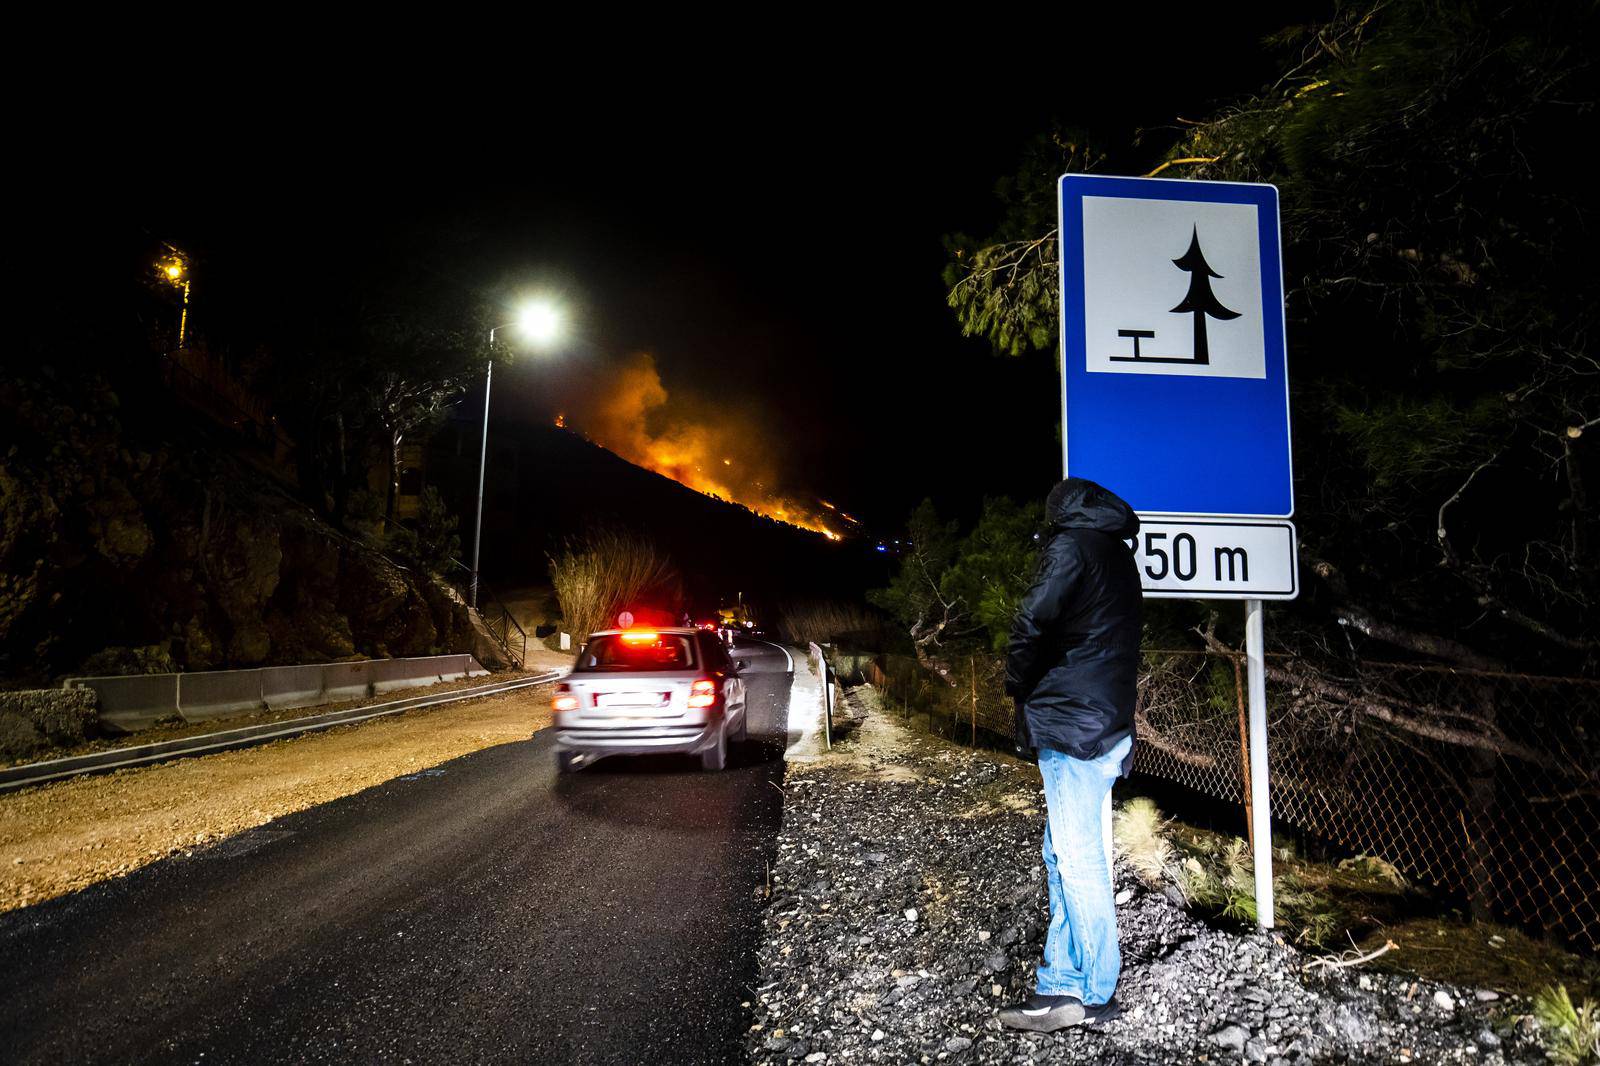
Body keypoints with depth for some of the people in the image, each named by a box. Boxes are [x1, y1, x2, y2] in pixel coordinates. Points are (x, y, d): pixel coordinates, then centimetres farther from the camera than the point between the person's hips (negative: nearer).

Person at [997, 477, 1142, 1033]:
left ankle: (1093, 995, 5)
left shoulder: (1072, 545, -7)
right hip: (1109, 723, 9)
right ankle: (1062, 985, 16)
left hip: (1073, 721, -9)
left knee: (1078, 859, -3)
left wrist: (1018, 686, -2)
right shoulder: (1120, 556, 21)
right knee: (1066, 856, 12)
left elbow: (1033, 620, -19)